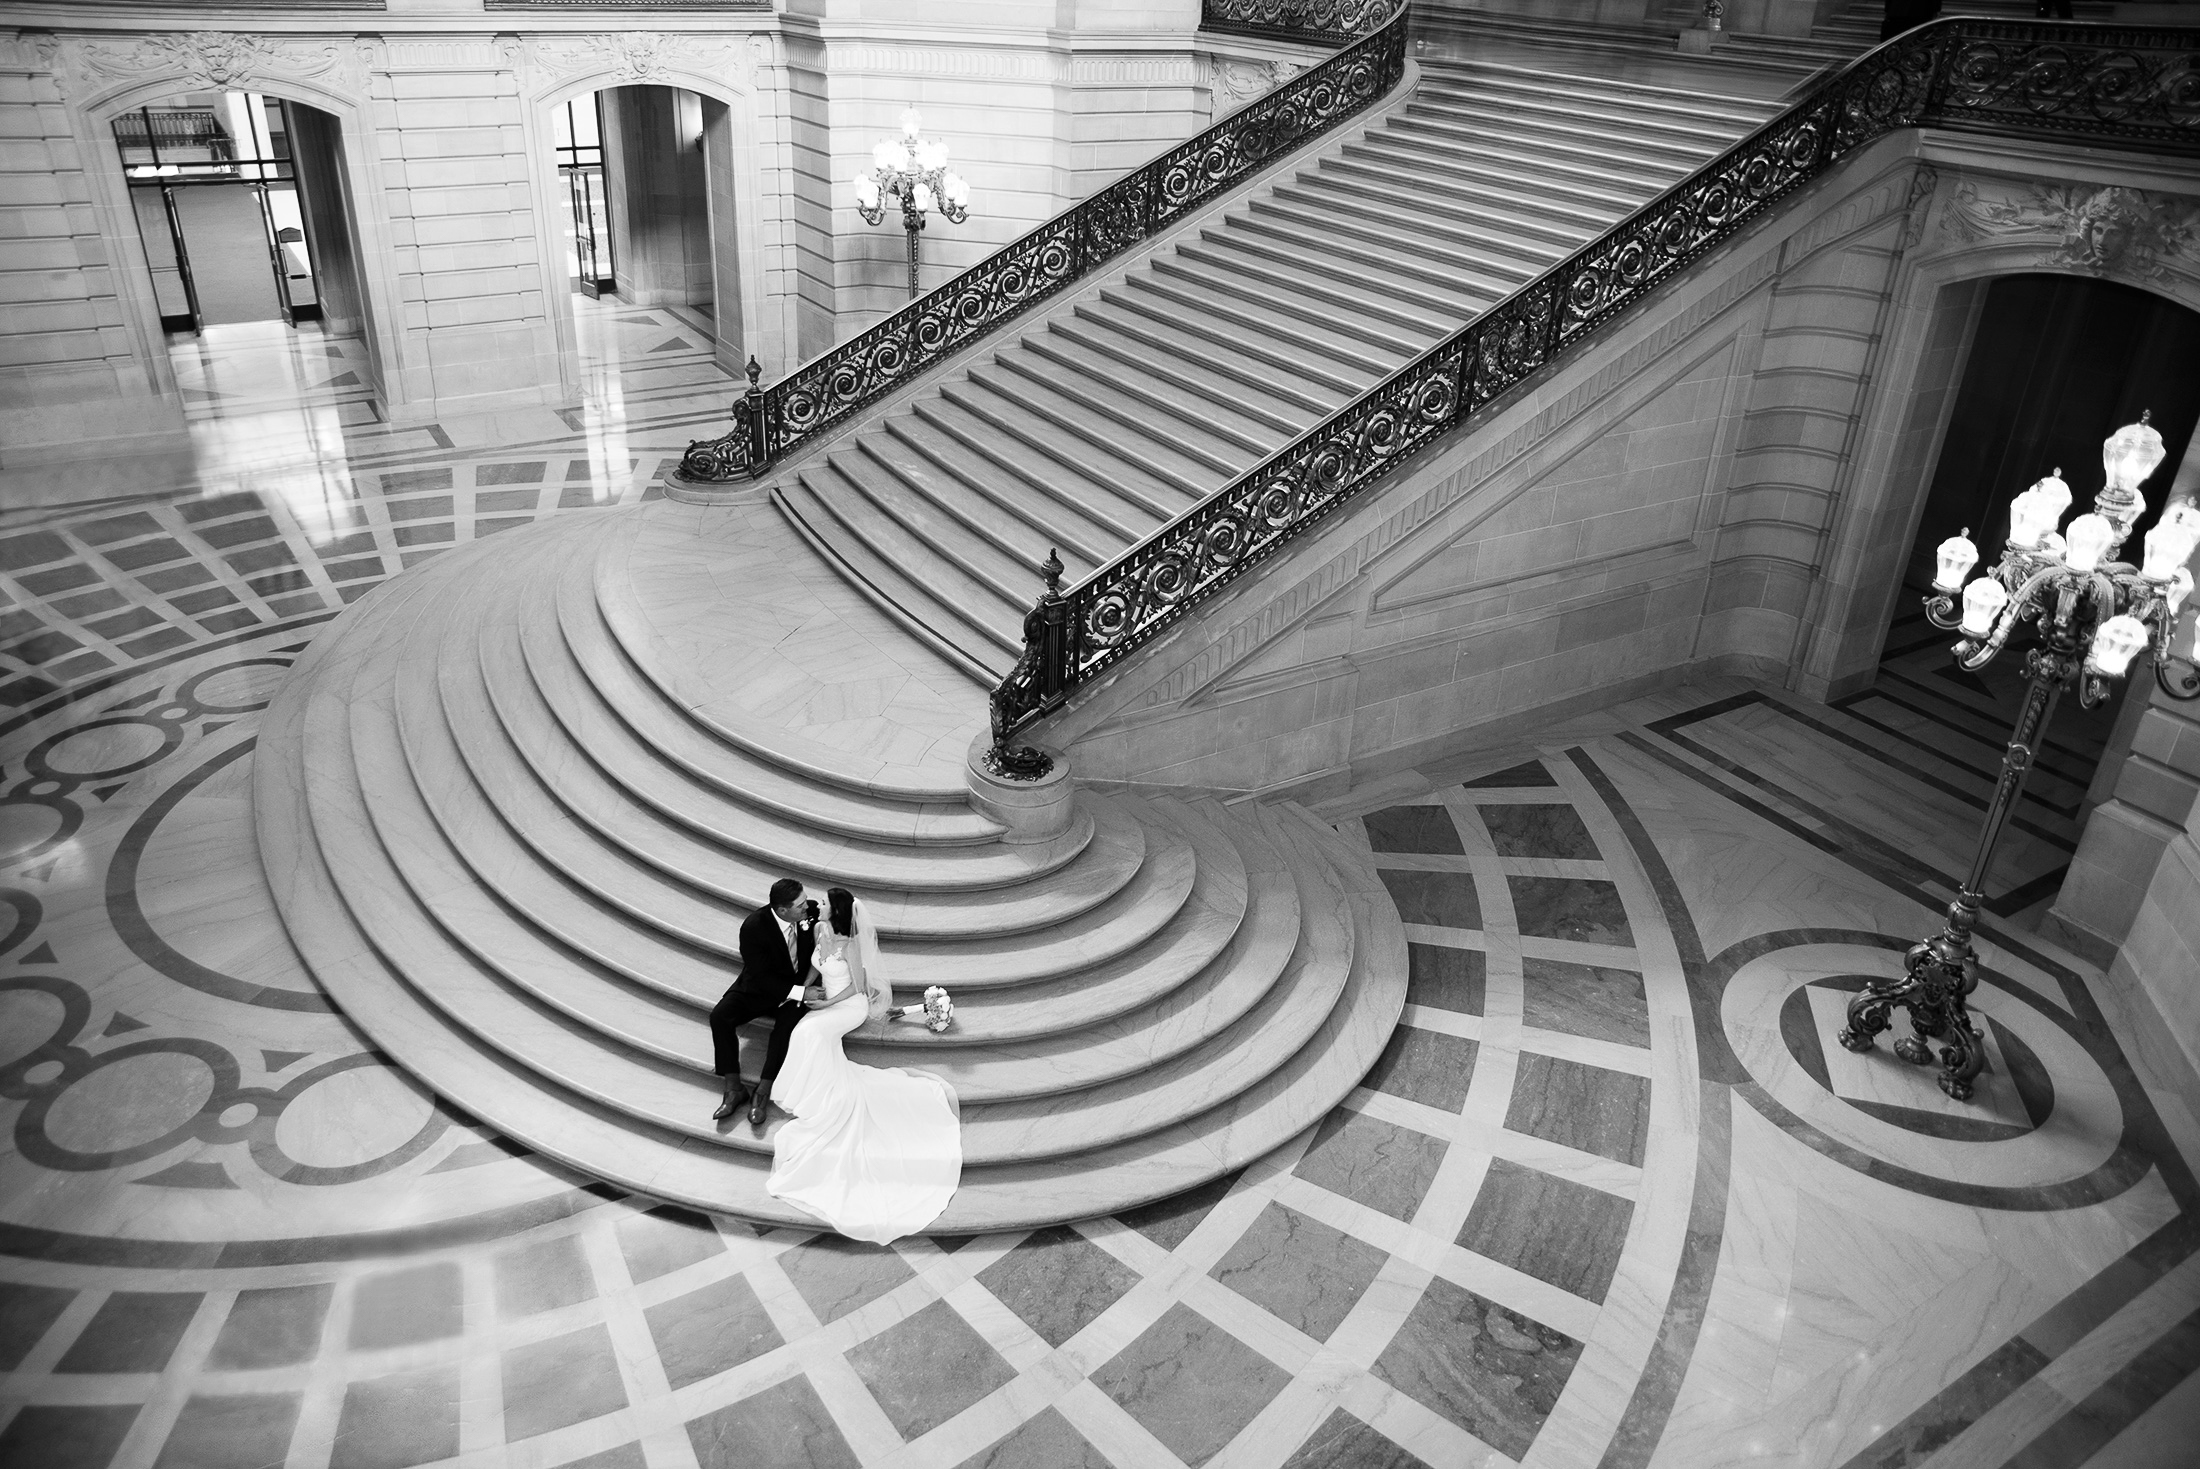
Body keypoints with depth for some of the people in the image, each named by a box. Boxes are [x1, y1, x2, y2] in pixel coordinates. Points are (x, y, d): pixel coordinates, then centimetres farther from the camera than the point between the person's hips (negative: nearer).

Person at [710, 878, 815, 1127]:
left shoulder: (810, 913, -16)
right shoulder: (753, 926, -24)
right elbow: (760, 977, -22)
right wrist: (799, 992, -31)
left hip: (797, 986, 0)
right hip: (759, 985, 0)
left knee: (788, 1023, -31)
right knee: (719, 1015, -23)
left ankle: (763, 1093, -24)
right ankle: (733, 1088, -15)